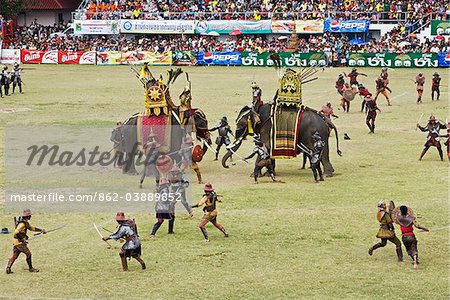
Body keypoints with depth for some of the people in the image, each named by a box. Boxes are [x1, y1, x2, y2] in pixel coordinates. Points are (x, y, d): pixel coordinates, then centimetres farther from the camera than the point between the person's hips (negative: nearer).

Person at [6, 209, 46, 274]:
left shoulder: (26, 223, 12)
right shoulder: (22, 224, -20)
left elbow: (32, 228, 24)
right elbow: (16, 233, -26)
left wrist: (41, 230, 18)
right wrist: (22, 239, -22)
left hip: (16, 242, 10)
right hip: (19, 242, -10)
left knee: (14, 255, 10)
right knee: (28, 253, -1)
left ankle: (8, 269, 8)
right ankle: (31, 268, 9)